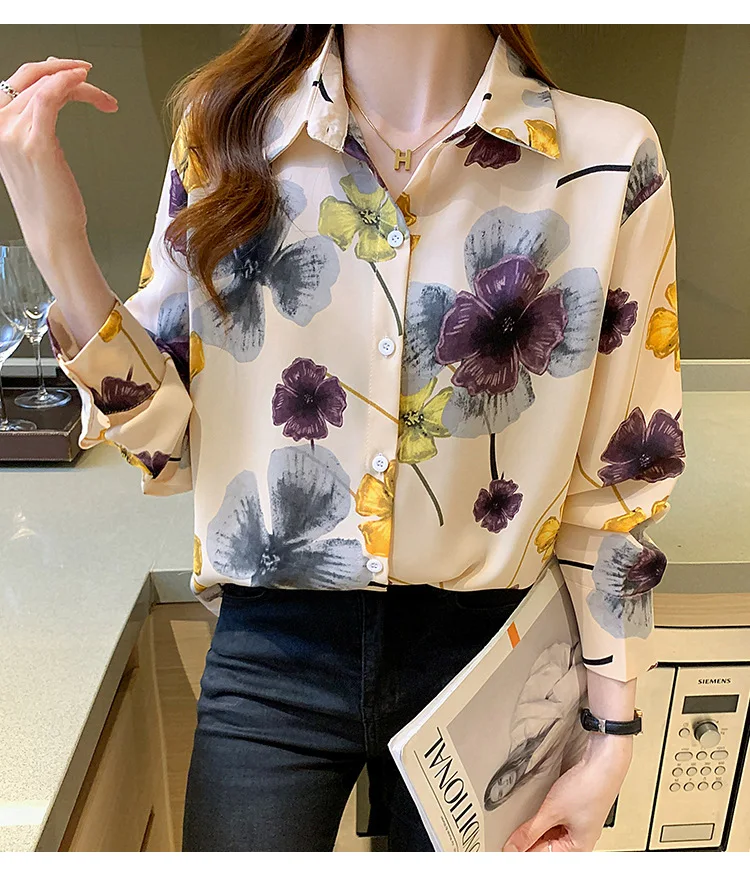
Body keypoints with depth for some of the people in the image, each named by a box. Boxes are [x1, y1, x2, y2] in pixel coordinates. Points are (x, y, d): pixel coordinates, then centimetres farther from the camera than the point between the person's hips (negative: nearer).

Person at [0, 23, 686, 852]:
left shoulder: (610, 158, -8)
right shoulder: (223, 133, -3)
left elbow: (617, 478, -4)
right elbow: (168, 443, -2)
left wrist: (612, 740, 0)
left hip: (483, 650, 1)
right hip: (270, 652, 1)